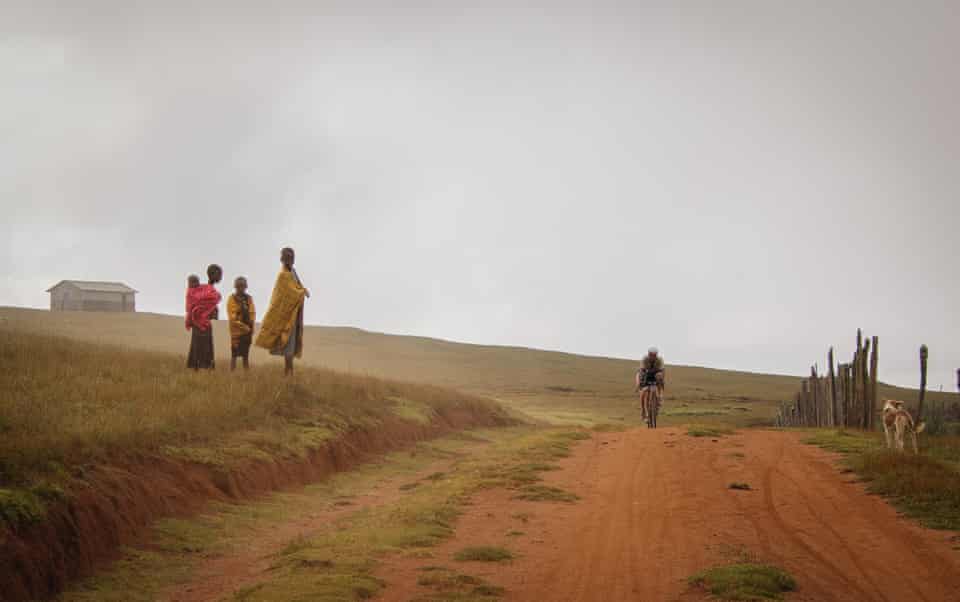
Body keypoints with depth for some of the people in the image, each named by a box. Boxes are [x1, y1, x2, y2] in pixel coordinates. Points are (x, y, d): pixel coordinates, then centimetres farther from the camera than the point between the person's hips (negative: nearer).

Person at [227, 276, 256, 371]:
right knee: (234, 354, -3)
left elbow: (252, 313, 6)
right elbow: (232, 317, -9)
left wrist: (250, 325, -9)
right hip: (236, 330, -4)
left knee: (246, 354, 10)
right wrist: (243, 326, -15)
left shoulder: (249, 298, 10)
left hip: (248, 330, 4)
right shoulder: (232, 299, -3)